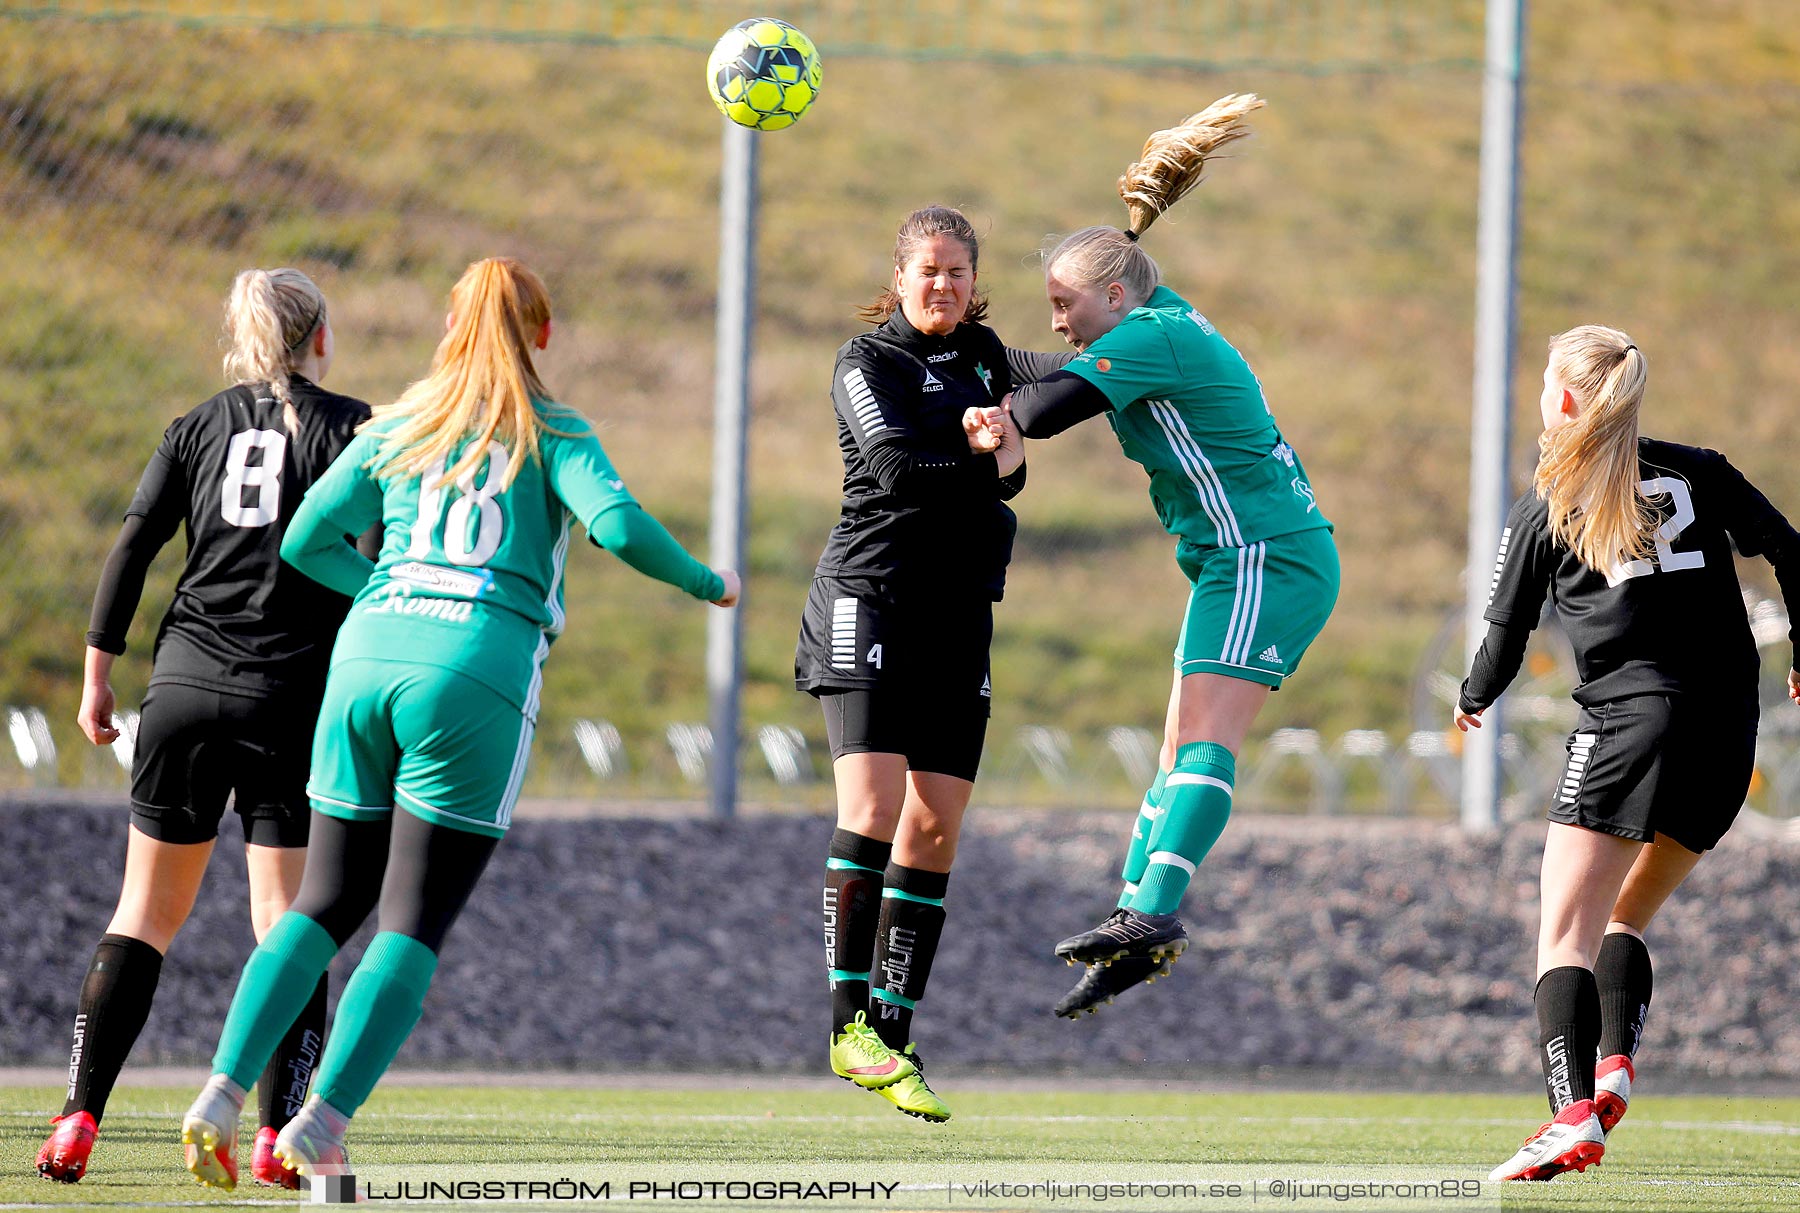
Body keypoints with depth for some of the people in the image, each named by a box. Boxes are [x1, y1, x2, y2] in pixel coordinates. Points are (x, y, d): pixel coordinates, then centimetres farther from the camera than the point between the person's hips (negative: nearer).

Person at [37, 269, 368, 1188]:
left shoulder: (199, 428, 11)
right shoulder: (350, 427, 3)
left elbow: (131, 550, 4)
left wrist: (97, 676, 9)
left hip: (186, 687, 3)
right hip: (294, 698, -3)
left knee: (145, 912, 10)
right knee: (287, 923, 0)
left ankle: (78, 1120, 3)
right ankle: (276, 1134, -11)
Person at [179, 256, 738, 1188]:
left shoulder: (396, 428, 16)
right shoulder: (552, 434, 6)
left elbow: (306, 542, 15)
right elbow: (617, 524, -10)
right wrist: (708, 584, 7)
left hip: (368, 656, 4)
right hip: (476, 675, -4)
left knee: (324, 907, 13)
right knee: (413, 926, 0)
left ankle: (221, 1095, -4)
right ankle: (320, 1130, -13)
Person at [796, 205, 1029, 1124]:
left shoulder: (983, 357, 17)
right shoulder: (867, 361, -1)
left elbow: (1007, 468, 6)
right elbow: (895, 464, -17)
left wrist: (997, 448, -15)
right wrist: (987, 463, -9)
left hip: (959, 617, 6)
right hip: (870, 602, -6)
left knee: (935, 829, 0)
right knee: (872, 811, -17)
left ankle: (892, 1041, 3)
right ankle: (849, 1024, -15)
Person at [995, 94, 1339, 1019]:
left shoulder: (1149, 339, -15)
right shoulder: (1164, 324, 15)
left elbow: (1044, 410, -27)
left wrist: (1003, 414, -9)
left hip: (1266, 558, -11)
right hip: (1236, 565, 11)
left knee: (1204, 740, -22)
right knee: (1179, 752, 9)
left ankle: (1153, 912, -35)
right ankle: (1137, 916, 9)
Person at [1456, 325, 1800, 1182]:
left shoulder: (1544, 509, 5)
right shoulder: (1700, 474, 11)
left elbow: (1507, 634, 10)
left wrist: (1473, 700, 30)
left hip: (1628, 718, -5)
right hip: (1727, 732, 5)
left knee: (1566, 931, -8)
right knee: (1624, 918, 21)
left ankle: (1574, 1115, -26)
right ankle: (1616, 1063, -2)